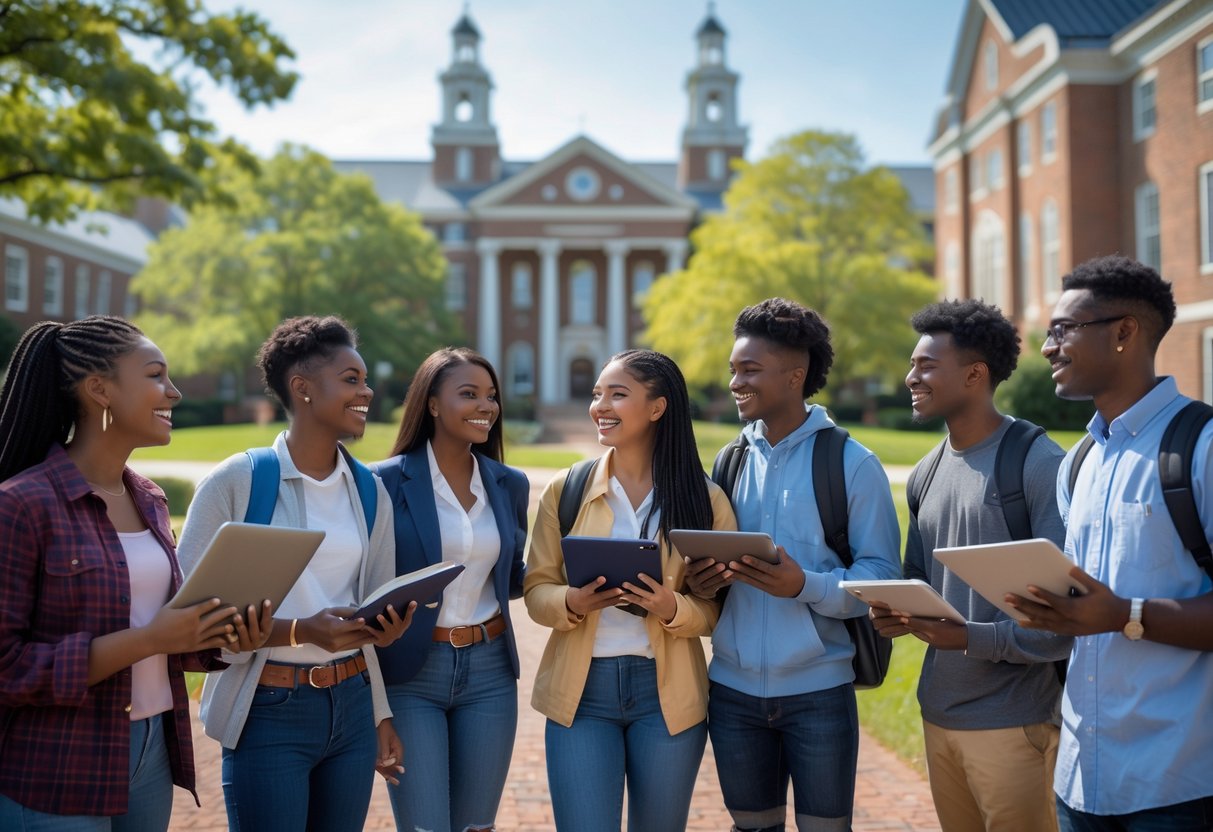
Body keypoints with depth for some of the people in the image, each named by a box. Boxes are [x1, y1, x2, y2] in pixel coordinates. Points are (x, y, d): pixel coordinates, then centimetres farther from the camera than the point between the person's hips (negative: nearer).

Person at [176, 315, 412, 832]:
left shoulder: (370, 490, 7)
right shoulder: (236, 481, -9)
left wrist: (384, 629, -4)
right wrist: (301, 631, -22)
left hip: (352, 706, 5)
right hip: (269, 714, -5)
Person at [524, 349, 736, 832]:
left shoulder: (705, 500, -2)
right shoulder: (565, 490, 0)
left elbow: (717, 608, 0)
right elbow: (536, 590, 3)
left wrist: (672, 609, -20)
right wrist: (572, 603, -19)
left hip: (667, 692, 0)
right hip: (580, 690, 0)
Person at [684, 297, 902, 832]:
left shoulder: (852, 463, -6)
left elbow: (881, 577, -9)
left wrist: (804, 585, -25)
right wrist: (699, 582, -9)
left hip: (817, 690, -4)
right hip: (734, 688, 4)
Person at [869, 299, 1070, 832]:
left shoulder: (1040, 465, -12)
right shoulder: (926, 474, 11)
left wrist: (972, 639, -24)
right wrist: (894, 614, -3)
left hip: (1013, 721, -7)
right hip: (938, 713, 7)